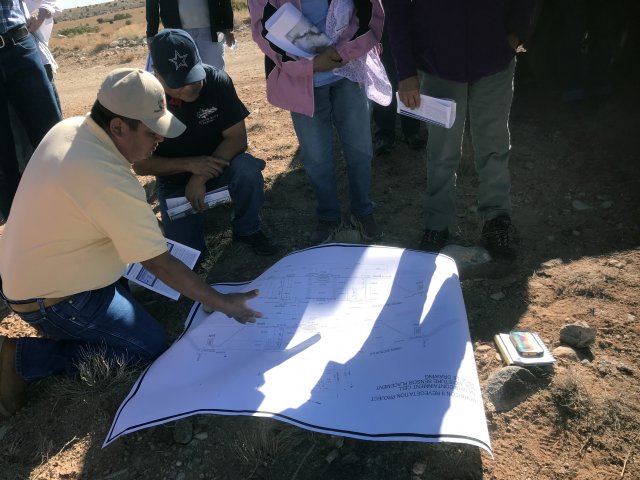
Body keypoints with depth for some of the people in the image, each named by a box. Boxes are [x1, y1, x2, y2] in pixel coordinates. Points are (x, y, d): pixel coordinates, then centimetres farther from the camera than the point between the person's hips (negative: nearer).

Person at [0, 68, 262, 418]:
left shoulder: (68, 127, -5)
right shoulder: (110, 180, -32)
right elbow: (160, 264, -26)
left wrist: (141, 225, 6)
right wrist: (221, 303, -18)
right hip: (50, 297, -9)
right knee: (149, 345, -2)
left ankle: (64, 327, 14)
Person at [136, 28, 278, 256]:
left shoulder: (217, 81, -20)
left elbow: (237, 138, -18)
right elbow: (140, 164, -14)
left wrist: (201, 178, -28)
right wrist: (189, 164, -29)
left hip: (218, 165, 0)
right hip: (175, 180, 0)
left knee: (247, 170, -33)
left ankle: (247, 229, -4)